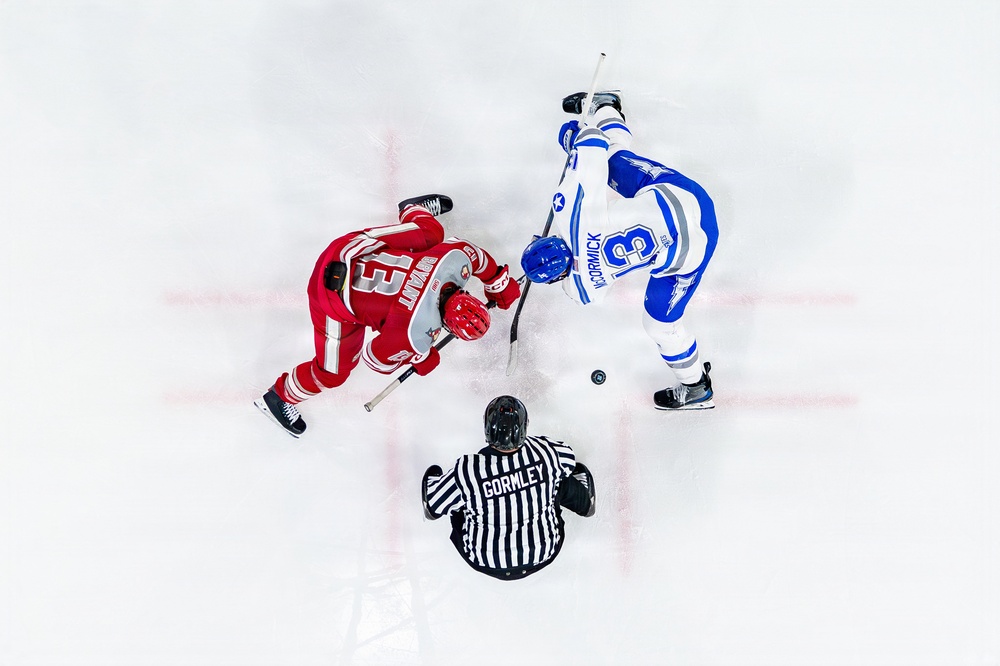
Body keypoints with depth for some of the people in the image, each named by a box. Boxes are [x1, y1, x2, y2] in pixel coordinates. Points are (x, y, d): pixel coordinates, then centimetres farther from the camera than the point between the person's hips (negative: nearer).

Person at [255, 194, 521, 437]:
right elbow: (377, 359, -13)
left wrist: (500, 285, 18)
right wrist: (420, 359, 3)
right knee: (334, 372, 9)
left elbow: (479, 257, 4)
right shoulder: (415, 333, -30)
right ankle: (278, 398, 34)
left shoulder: (458, 256, -21)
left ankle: (414, 208, 51)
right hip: (335, 295, -5)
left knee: (432, 231, 18)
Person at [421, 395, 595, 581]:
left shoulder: (466, 470, -30)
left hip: (485, 562, -1)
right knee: (560, 481, 22)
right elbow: (567, 457, 1)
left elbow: (435, 504, -12)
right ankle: (584, 501, 54)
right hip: (542, 556, 1)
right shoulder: (545, 453, -24)